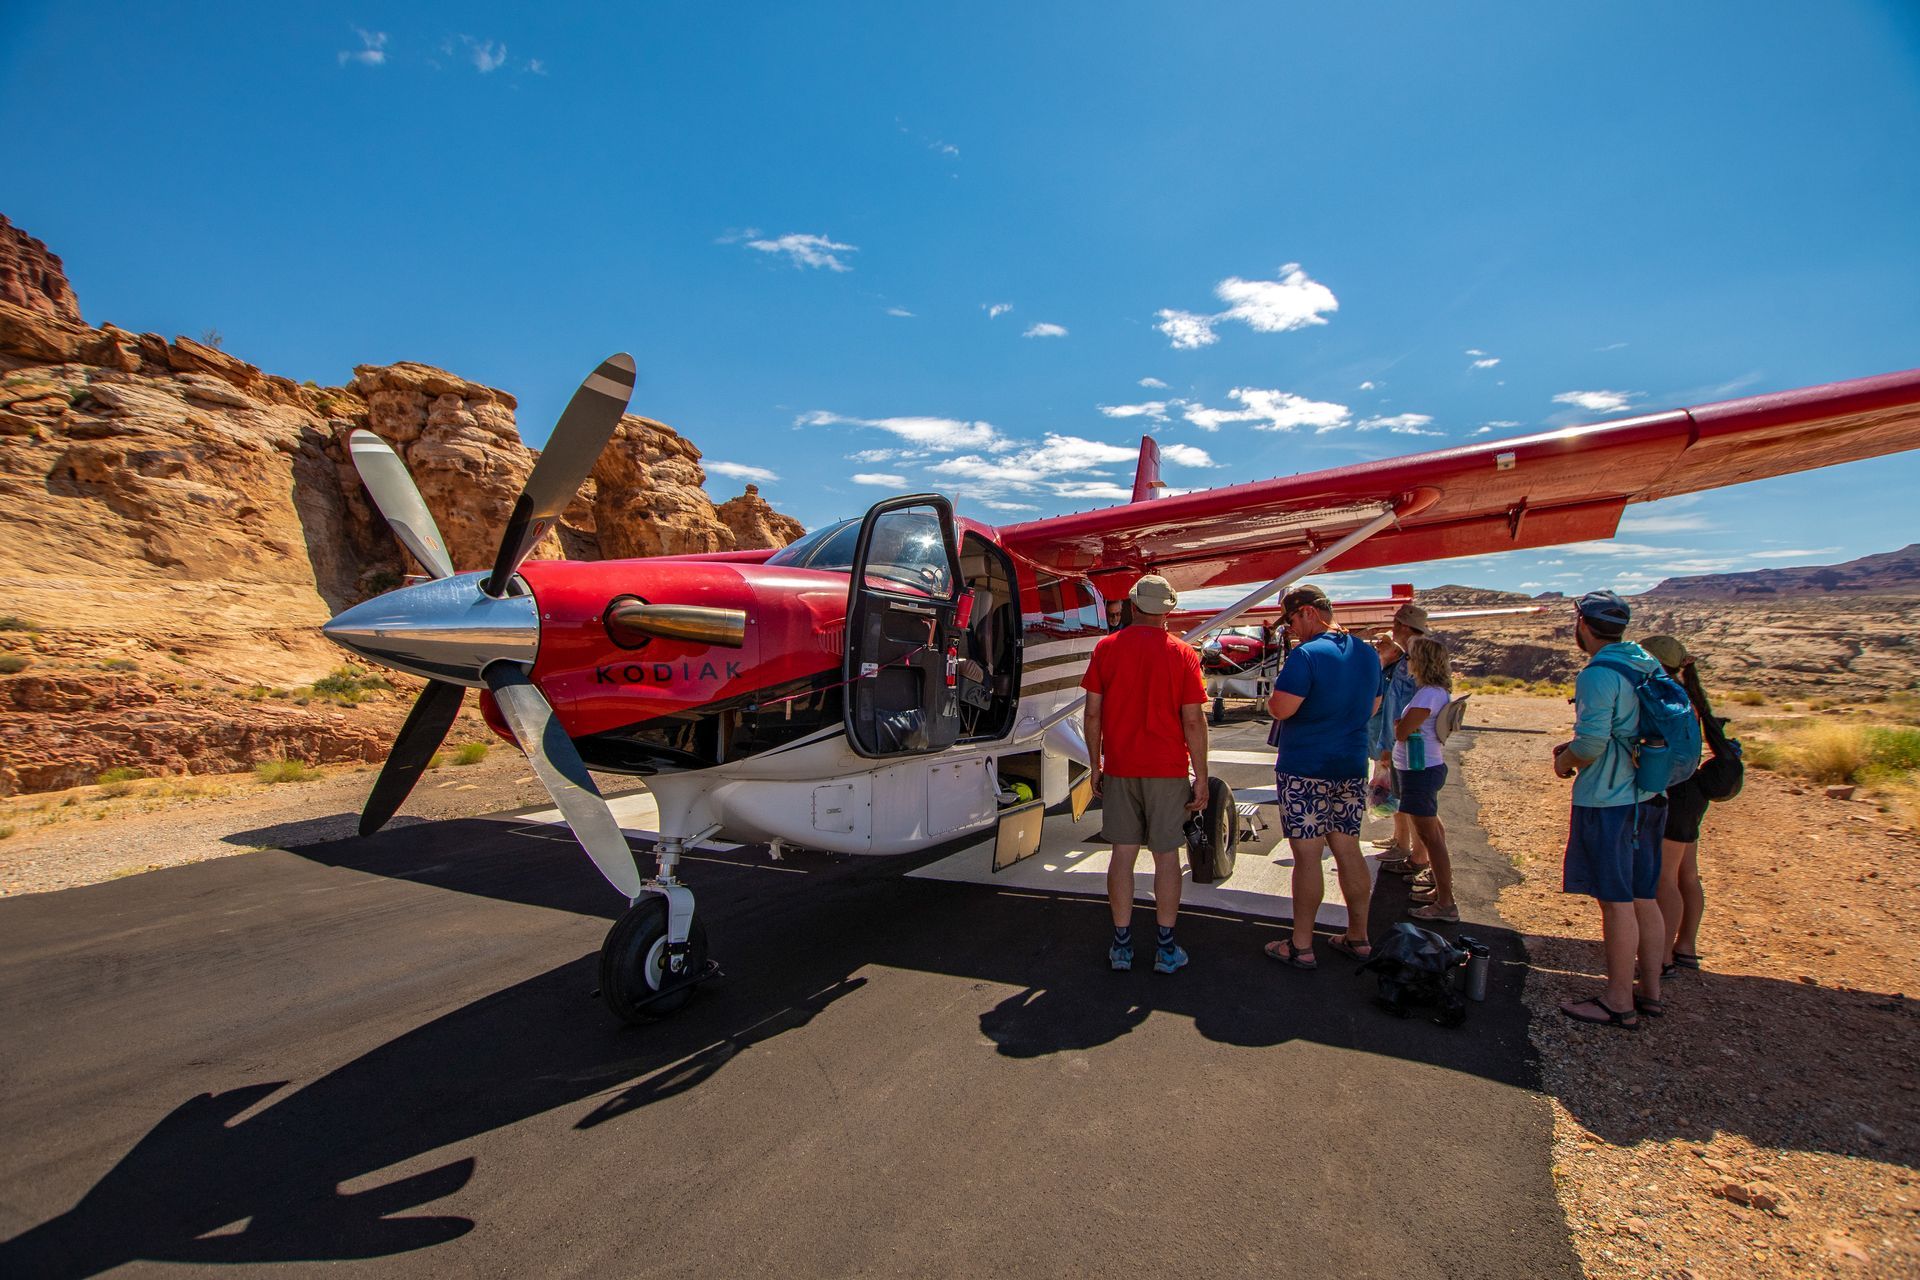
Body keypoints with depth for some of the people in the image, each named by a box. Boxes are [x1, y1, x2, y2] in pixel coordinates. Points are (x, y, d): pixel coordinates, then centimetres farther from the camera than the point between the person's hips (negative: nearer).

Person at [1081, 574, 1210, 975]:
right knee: (1166, 855, 7)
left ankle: (1121, 945, 15)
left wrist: (1095, 766, 9)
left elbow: (1093, 714, -1)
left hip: (1119, 769, 1)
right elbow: (1194, 722, -7)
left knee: (1123, 854, 8)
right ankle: (1166, 949, 16)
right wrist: (1201, 778, 0)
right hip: (1167, 771, -1)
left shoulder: (1106, 648, -1)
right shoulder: (1182, 653, -4)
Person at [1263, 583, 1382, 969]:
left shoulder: (1306, 655, -17)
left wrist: (1275, 689, -1)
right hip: (1352, 767, 8)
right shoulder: (1367, 653, 9)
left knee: (1307, 854, -1)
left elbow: (1281, 708, -21)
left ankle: (1301, 946, 7)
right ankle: (1358, 938, 25)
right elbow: (1372, 707, 20)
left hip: (1305, 769, -7)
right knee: (1348, 850, 15)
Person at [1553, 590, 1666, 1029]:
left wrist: (1565, 761, -3)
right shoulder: (1647, 666, 10)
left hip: (1608, 801, -9)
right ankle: (1649, 992, 26)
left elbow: (1592, 743, -22)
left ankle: (1619, 1003, 10)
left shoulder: (1599, 674, -18)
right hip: (1648, 797, 9)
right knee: (1644, 898, 16)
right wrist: (1575, 745, 13)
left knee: (1616, 902, 0)